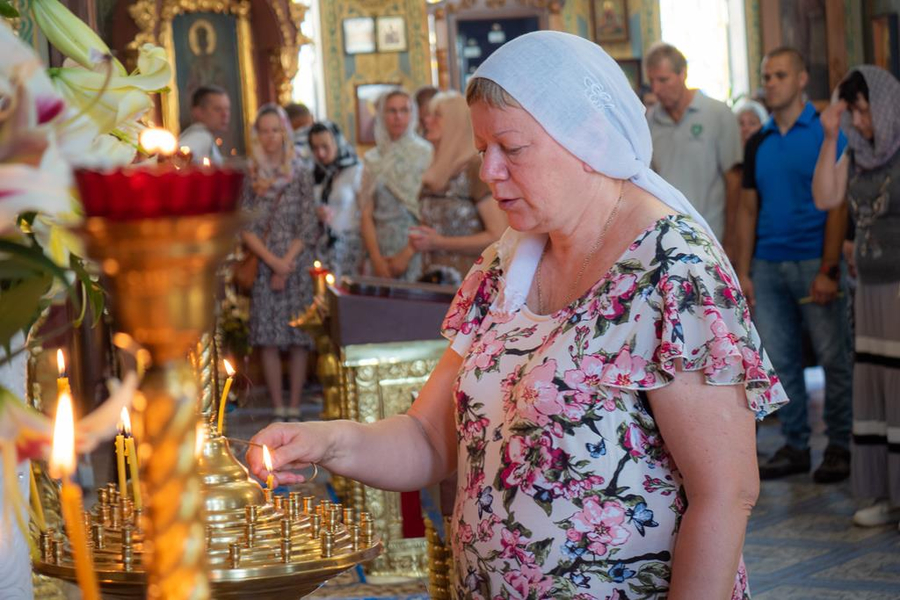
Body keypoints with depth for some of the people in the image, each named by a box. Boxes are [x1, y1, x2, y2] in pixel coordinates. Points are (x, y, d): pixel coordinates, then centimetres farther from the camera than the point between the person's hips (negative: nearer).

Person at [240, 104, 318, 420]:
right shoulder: (248, 176, 5)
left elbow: (307, 228, 0)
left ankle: (295, 407, 1)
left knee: (298, 336, -3)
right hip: (262, 265, 1)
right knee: (268, 338, -3)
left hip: (296, 264, -1)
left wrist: (286, 264, -9)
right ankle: (278, 409, 2)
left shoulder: (301, 175, 4)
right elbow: (245, 228, 0)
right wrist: (273, 261, -11)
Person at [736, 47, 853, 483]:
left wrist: (828, 270, -15)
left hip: (814, 264, -5)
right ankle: (794, 446, 16)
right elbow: (748, 209, 15)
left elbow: (837, 205, -8)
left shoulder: (826, 133, -3)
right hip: (769, 266, 5)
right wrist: (743, 272, 8)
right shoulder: (758, 144, 13)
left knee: (833, 357, -1)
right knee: (780, 361, 7)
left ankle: (840, 445, 8)